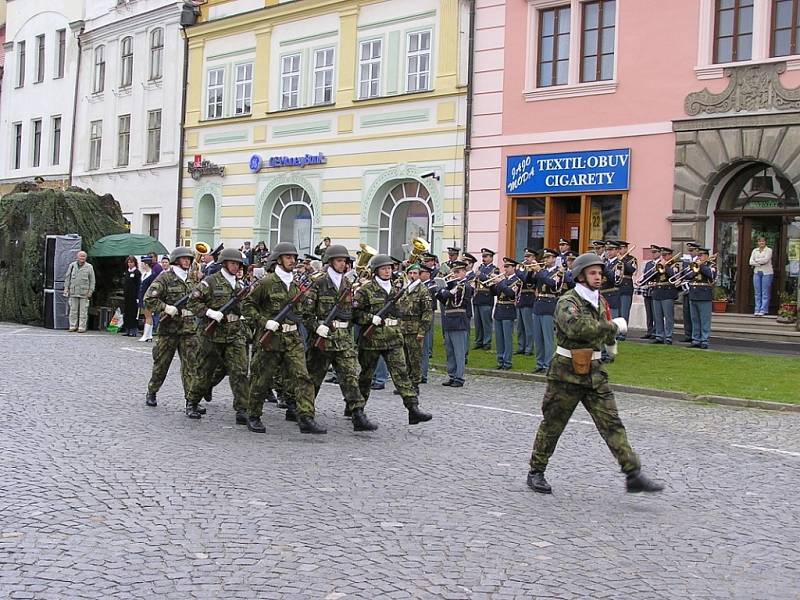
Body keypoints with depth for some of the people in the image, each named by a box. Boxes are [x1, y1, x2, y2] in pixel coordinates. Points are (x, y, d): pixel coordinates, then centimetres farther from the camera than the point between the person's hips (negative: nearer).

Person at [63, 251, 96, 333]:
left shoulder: (89, 267, 6)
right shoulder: (72, 265, 10)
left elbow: (92, 280, 6)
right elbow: (67, 277, 15)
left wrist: (90, 291, -1)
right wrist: (66, 288, 8)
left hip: (84, 292, -2)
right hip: (73, 291, 2)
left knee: (83, 311, -3)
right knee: (73, 310, 3)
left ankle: (82, 327, 1)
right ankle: (73, 326, 10)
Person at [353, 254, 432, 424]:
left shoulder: (395, 288, 11)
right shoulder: (366, 289, -6)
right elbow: (355, 313, -7)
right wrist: (371, 318, -20)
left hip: (393, 339, 4)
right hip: (372, 338, -4)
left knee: (401, 373, -6)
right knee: (366, 374, 8)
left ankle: (413, 409, -13)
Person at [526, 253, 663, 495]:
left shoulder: (600, 301, 10)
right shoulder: (567, 302, -14)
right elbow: (576, 328, -35)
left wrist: (610, 340, 14)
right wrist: (614, 326, -28)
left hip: (595, 373, 6)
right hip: (567, 373, -6)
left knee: (612, 423, -2)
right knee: (552, 425, 6)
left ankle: (633, 475, -5)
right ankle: (536, 473, 21)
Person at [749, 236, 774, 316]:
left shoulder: (769, 250, 0)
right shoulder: (755, 250, 12)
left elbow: (766, 260, -15)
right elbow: (751, 262, 2)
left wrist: (756, 260, -3)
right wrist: (760, 263, -10)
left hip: (767, 273, -4)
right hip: (757, 272, 4)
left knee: (765, 293, -4)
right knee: (757, 292, 3)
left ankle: (763, 310, -2)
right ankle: (757, 310, 6)